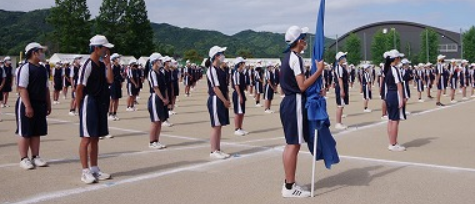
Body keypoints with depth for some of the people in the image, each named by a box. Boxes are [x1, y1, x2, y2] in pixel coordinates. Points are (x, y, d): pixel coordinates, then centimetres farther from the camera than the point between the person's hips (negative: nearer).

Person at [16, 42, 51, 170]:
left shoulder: (43, 69, 12)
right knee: (25, 133, 1)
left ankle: (35, 157, 20)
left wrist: (48, 104, 14)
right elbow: (22, 88, -18)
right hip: (27, 105, -7)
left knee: (36, 132, 12)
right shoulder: (25, 68, -13)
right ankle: (24, 159, 9)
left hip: (40, 105, 8)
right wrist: (28, 106, -22)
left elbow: (46, 88, 17)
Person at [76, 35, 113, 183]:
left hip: (101, 104, 8)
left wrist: (108, 63, -5)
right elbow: (79, 87, -13)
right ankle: (85, 172, 5)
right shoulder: (88, 65, -14)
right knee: (87, 138, -2)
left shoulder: (102, 64, 9)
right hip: (89, 103, -8)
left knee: (95, 138, 13)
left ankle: (94, 169, 21)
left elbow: (110, 80, -4)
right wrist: (79, 106, -9)